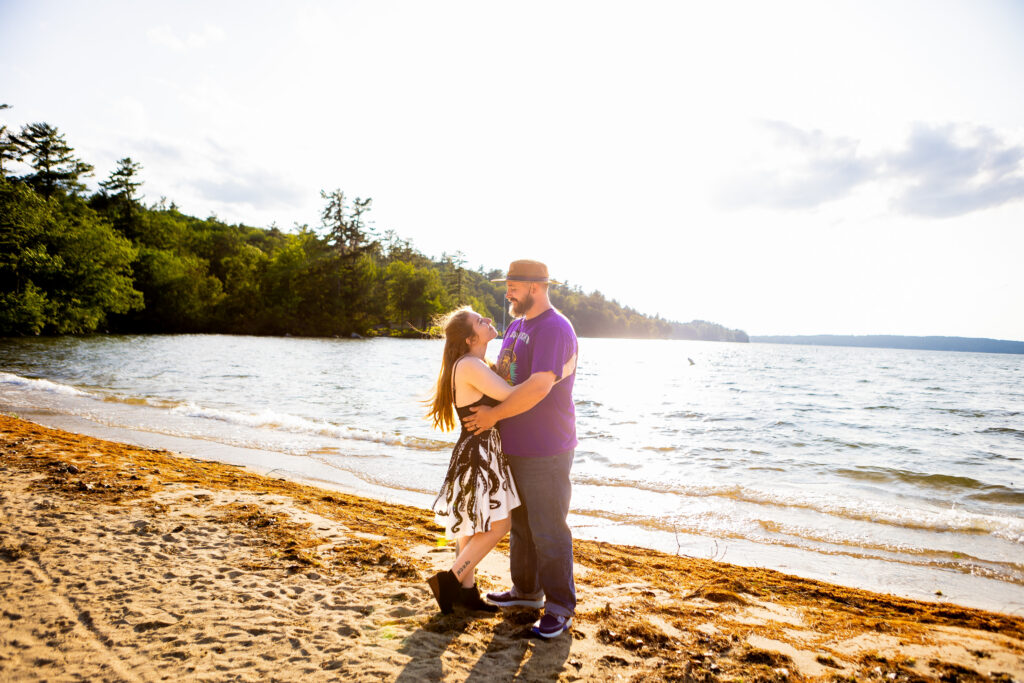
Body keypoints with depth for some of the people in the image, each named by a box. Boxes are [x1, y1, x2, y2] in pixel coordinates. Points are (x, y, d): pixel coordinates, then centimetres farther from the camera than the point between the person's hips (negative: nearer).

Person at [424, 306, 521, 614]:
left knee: (474, 526, 17)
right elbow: (511, 396, -22)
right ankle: (449, 580, 10)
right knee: (497, 526, -2)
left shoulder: (477, 365, 10)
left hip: (484, 452, 10)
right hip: (477, 453, -10)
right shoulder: (469, 366, -21)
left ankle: (466, 589, 29)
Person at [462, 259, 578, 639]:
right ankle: (526, 590, 35)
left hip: (546, 453, -9)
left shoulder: (555, 330, -18)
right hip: (515, 449, 9)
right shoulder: (517, 326, 13)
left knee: (548, 531, -1)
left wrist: (494, 415, -20)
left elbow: (538, 386, -28)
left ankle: (560, 608, 13)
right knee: (520, 525, 19)